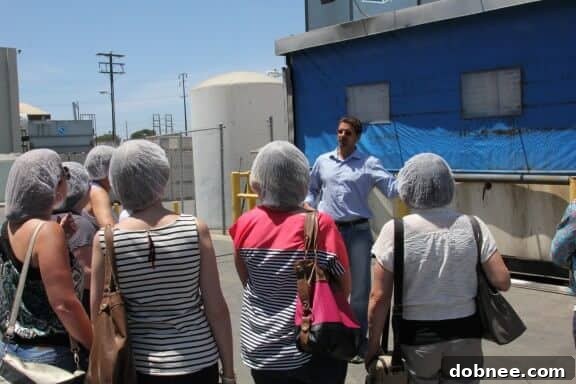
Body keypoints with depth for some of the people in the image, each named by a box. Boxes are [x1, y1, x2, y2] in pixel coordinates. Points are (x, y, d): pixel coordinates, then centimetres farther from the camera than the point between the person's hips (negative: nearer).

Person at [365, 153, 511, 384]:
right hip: (465, 333, 2)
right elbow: (502, 281, -5)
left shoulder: (395, 230, -11)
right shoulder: (473, 225, -4)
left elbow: (379, 297, -11)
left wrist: (373, 345, 0)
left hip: (417, 336, -2)